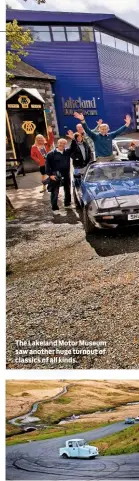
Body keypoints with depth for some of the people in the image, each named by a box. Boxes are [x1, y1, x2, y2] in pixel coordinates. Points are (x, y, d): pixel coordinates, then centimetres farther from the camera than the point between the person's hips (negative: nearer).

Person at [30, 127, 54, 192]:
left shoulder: (46, 144, 0)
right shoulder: (34, 147, -4)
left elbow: (51, 139, -11)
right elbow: (32, 155, -1)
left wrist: (50, 133, -26)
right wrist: (37, 160, -13)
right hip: (42, 164, 0)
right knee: (43, 175, 12)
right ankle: (44, 188, 27)